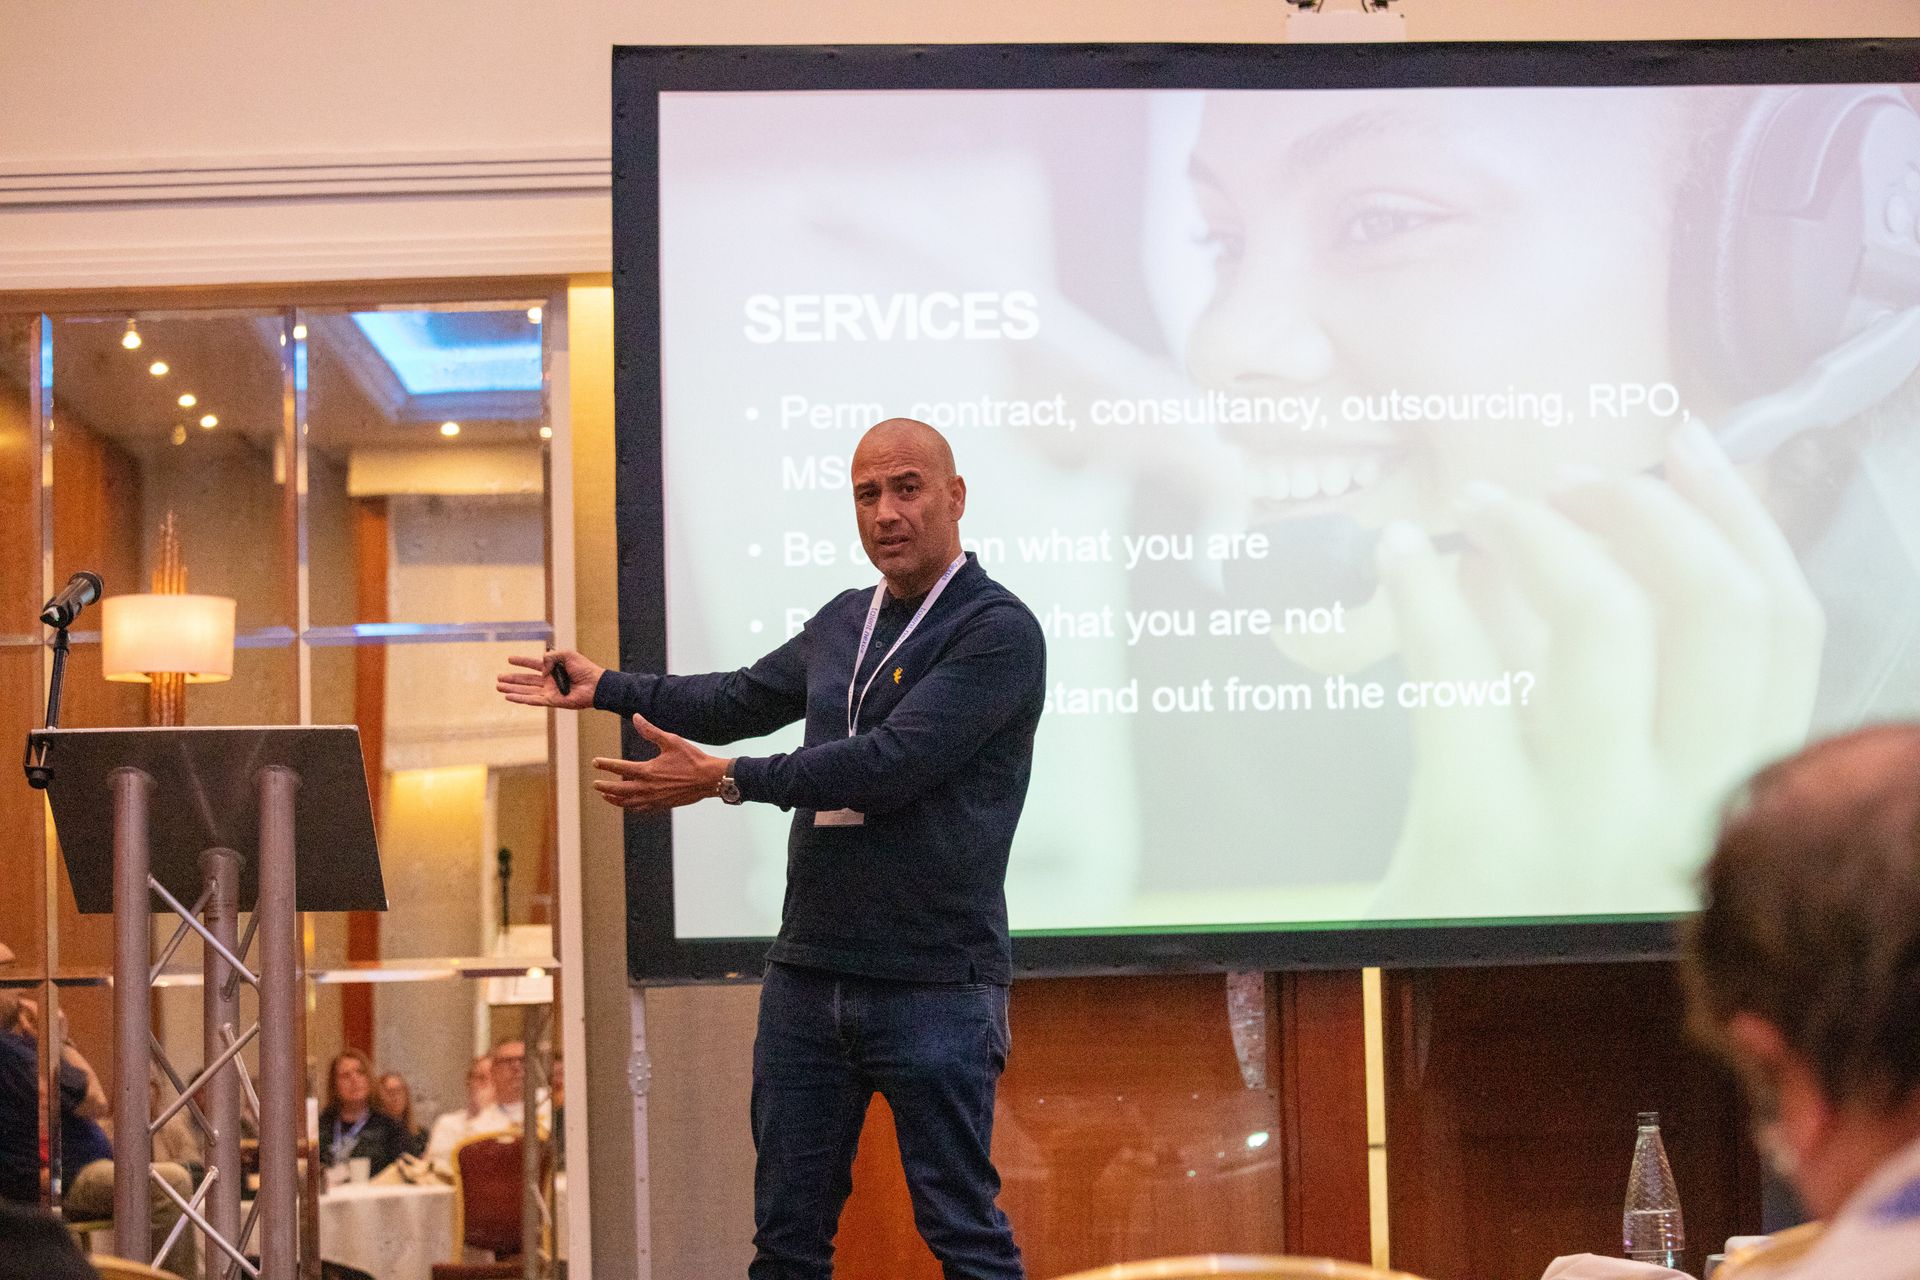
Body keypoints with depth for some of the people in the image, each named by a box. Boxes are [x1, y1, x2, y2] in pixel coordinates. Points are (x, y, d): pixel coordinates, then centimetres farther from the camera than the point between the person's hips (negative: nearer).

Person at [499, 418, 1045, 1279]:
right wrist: (606, 687, 36)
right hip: (809, 972, 7)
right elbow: (742, 700, 31)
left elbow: (890, 761, -21)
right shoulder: (843, 623, 14)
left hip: (933, 982, -7)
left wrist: (725, 780, -18)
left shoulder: (998, 631, -10)